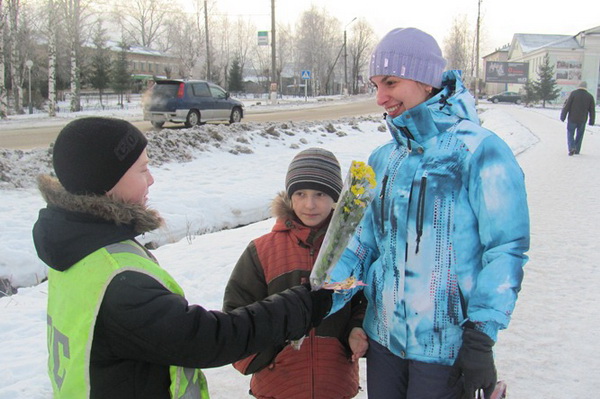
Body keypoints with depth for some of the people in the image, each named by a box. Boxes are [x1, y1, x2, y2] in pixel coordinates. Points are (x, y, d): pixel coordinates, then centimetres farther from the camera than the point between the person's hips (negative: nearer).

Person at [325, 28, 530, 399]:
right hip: (383, 335, 6)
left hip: (445, 346, -5)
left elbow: (506, 249, -13)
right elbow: (366, 240, 8)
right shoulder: (384, 159, 6)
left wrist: (480, 338, -17)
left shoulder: (480, 151, -13)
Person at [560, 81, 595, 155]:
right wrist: (592, 121, 12)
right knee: (580, 134, 16)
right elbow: (592, 110, 4)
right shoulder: (590, 96, 2)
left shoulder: (573, 93, -6)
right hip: (582, 120, 2)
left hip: (572, 119, -2)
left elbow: (567, 106, -9)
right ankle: (577, 150, 20)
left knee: (570, 134, 8)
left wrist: (563, 116, -3)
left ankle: (571, 148, -11)